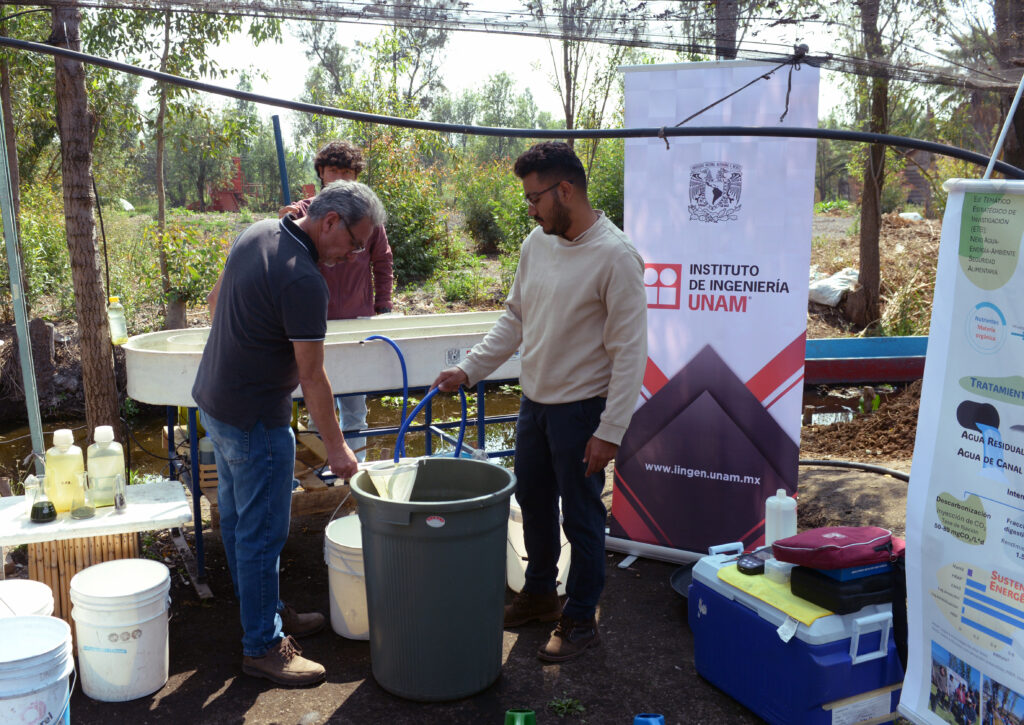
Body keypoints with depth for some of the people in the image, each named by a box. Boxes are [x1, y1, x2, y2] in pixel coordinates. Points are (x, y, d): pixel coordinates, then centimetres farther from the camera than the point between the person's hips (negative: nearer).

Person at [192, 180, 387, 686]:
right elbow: (312, 378, -21)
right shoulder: (305, 283, -25)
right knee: (262, 532, 2)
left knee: (237, 517, 20)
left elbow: (217, 299, 18)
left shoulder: (255, 233, 3)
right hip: (254, 419, -10)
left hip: (213, 398, 10)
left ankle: (263, 611, 36)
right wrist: (335, 447, -12)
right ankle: (263, 647, 14)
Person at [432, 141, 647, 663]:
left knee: (581, 517, 6)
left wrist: (610, 430, -20)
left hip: (581, 408, -7)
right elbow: (514, 320, 12)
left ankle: (581, 619, 25)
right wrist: (468, 369, 3)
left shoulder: (615, 256, -20)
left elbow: (630, 351, -19)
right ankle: (539, 592, 42)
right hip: (534, 400, 8)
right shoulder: (537, 243, 3)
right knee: (533, 502, 21)